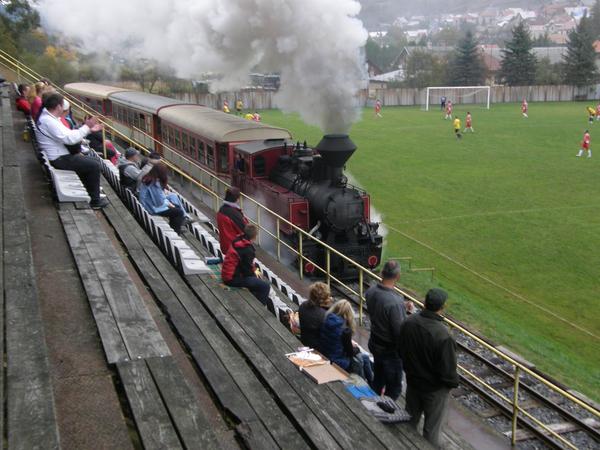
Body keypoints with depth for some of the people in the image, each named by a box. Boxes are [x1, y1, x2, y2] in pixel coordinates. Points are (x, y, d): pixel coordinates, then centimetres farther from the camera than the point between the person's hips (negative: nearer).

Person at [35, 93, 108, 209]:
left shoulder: (48, 117, 11)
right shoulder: (48, 121, -23)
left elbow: (68, 133, 14)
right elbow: (69, 138, -29)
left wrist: (89, 129, 7)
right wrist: (86, 127, -20)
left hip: (59, 155, 11)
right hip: (59, 159, -11)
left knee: (89, 161, 23)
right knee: (94, 165, -8)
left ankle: (92, 191, 28)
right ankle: (95, 201, -1)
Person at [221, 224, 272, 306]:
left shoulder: (238, 241, 3)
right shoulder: (247, 250, -23)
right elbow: (247, 269, -16)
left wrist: (254, 269, 8)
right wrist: (255, 275, 2)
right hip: (232, 278, -10)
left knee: (257, 278, 28)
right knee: (265, 286, -11)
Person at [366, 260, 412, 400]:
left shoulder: (371, 291, -11)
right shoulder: (395, 302, -35)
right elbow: (400, 333, -27)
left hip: (375, 343, 8)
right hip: (391, 350, -8)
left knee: (378, 379, 29)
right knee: (394, 388, 12)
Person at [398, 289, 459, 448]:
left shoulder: (408, 323, -16)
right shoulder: (443, 336, -34)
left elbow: (401, 351, 0)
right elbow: (447, 368, -24)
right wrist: (453, 383, -3)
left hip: (412, 381, 6)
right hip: (434, 389, -6)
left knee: (410, 420, 26)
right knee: (432, 426, 16)